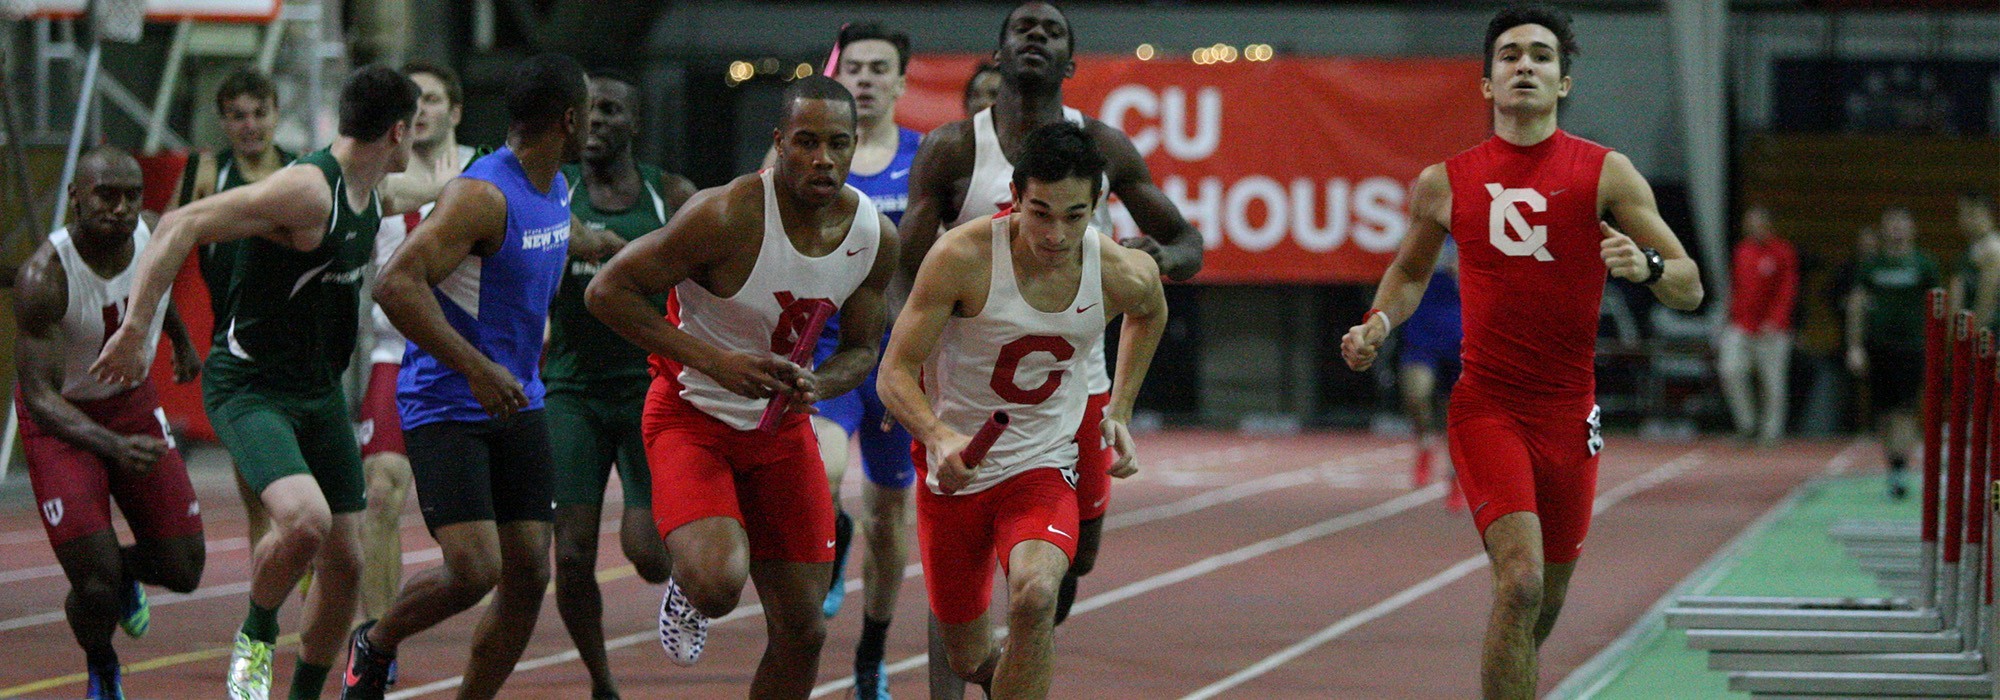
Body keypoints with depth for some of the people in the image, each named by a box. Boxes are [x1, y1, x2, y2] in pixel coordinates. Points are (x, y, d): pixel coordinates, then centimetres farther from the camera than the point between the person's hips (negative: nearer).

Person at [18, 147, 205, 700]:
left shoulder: (151, 237, -14)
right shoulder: (45, 276, -30)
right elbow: (39, 395, -32)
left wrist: (182, 342, 31)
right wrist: (114, 447, -47)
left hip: (134, 404, 5)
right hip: (61, 417, -5)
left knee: (183, 571, -1)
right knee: (96, 588, -16)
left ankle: (125, 570, 36)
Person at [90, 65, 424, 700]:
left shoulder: (371, 194, 6)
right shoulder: (307, 190, -23)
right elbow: (181, 227, -29)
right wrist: (135, 329, -33)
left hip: (320, 390, 9)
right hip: (249, 387, -9)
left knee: (343, 561, 7)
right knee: (304, 520, -30)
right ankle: (255, 639, -1)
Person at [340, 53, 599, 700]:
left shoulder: (557, 190, 9)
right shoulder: (483, 196, -20)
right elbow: (395, 284, -28)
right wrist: (478, 369, -29)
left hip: (516, 404, 9)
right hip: (446, 406, -8)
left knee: (528, 575, 2)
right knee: (474, 570, -17)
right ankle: (375, 646, 12)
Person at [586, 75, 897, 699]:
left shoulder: (876, 238, -8)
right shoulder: (728, 215, -25)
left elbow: (861, 349, 6)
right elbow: (608, 290, -20)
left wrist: (814, 385, -18)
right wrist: (713, 360, -27)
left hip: (782, 427, 5)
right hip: (692, 416, -5)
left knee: (802, 630, 4)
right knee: (719, 584, -28)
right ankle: (688, 588, 10)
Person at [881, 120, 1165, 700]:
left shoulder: (1123, 275, -12)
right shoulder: (962, 258, -22)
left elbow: (1150, 311, 15)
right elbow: (896, 372, -18)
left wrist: (1118, 413, 10)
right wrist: (939, 437, -37)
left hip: (1044, 469, 0)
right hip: (956, 470, 0)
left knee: (1035, 596, -32)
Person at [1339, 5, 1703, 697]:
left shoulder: (1606, 173, 0)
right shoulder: (1443, 184, 3)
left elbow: (1689, 289, -1)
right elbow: (1410, 269, 23)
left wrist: (1647, 266, -23)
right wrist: (1379, 321, 3)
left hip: (1569, 414, 2)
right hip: (1486, 406, -2)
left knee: (1544, 604, 13)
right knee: (1520, 580, -22)